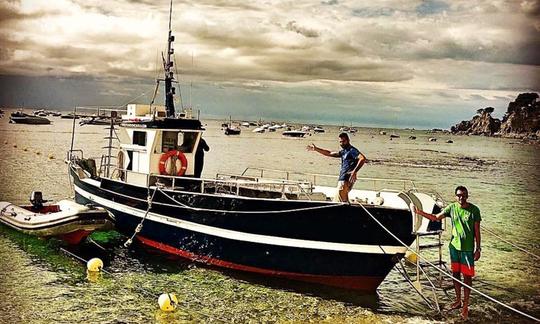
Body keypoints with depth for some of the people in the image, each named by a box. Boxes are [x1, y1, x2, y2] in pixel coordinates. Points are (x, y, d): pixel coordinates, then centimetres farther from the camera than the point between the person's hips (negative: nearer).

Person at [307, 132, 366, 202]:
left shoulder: (352, 150, -7)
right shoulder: (343, 152, 21)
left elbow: (363, 158, -23)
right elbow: (329, 153, 29)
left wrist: (354, 171, -30)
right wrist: (316, 149, 26)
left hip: (346, 180, -10)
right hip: (342, 179, 10)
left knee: (339, 202, -14)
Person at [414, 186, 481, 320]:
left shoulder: (474, 210, -10)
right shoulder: (452, 207, -1)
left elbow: (477, 231, -6)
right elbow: (435, 217, 8)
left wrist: (478, 249, -7)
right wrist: (420, 212, -1)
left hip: (467, 248, -4)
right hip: (454, 246, 4)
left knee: (467, 276, 2)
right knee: (455, 273, 13)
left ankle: (465, 305, 13)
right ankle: (458, 301, 29)